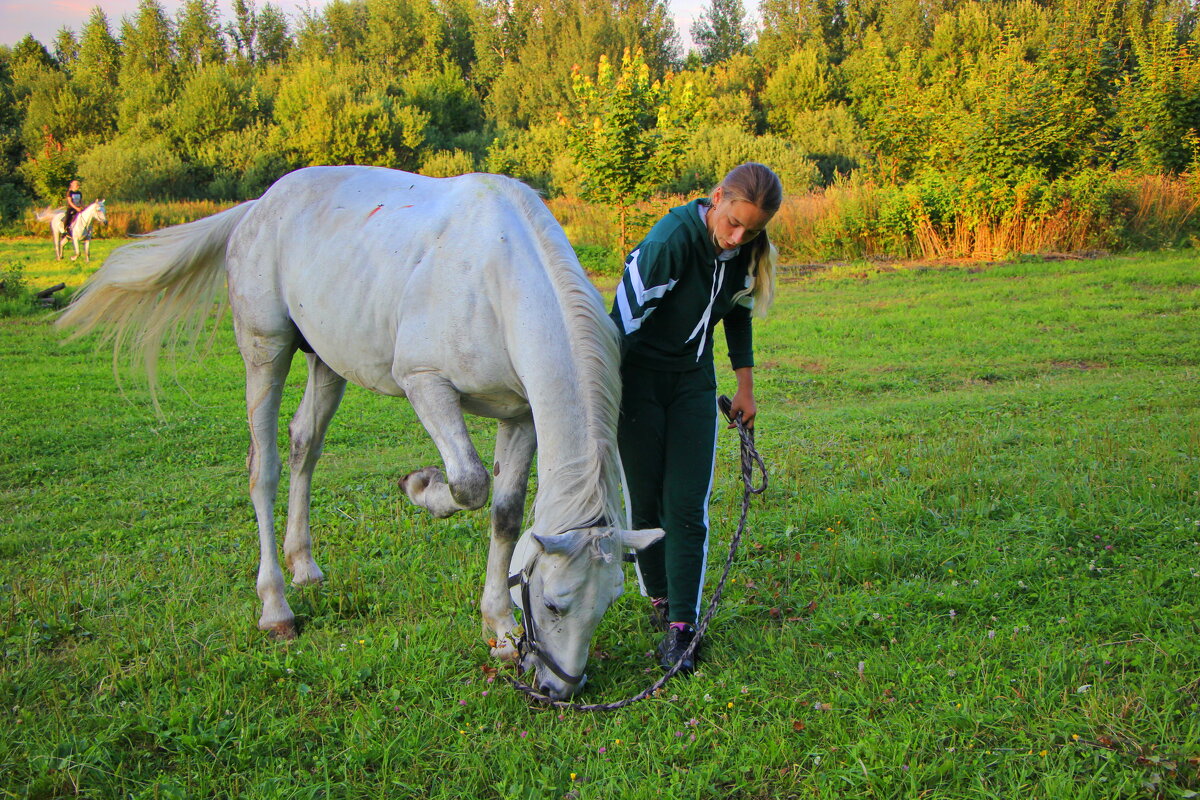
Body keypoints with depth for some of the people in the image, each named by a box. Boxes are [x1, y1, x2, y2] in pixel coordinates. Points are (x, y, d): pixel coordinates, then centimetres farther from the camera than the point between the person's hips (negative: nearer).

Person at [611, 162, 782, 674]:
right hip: (638, 378, -4)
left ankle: (681, 626, -1)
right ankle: (658, 596, 28)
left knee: (687, 506, -4)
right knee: (646, 499, 4)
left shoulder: (747, 253, -6)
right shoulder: (672, 239, -26)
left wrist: (745, 385, 14)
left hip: (694, 381, 4)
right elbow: (625, 315, -26)